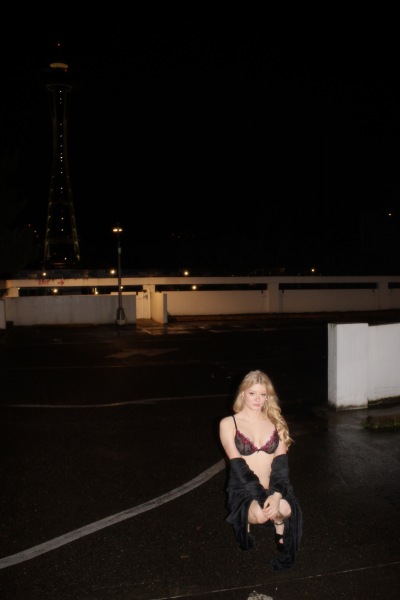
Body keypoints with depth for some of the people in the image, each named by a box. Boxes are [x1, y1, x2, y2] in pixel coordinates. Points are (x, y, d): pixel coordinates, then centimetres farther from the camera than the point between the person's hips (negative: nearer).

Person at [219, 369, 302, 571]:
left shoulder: (276, 423, 8)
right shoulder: (228, 423, -2)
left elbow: (281, 463, -2)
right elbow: (238, 466, -9)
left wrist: (276, 494, -20)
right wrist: (262, 497, -21)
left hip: (272, 489, 2)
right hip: (244, 491, -2)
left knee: (286, 508, -33)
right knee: (260, 514, -35)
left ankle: (282, 542, 3)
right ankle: (245, 524, 3)